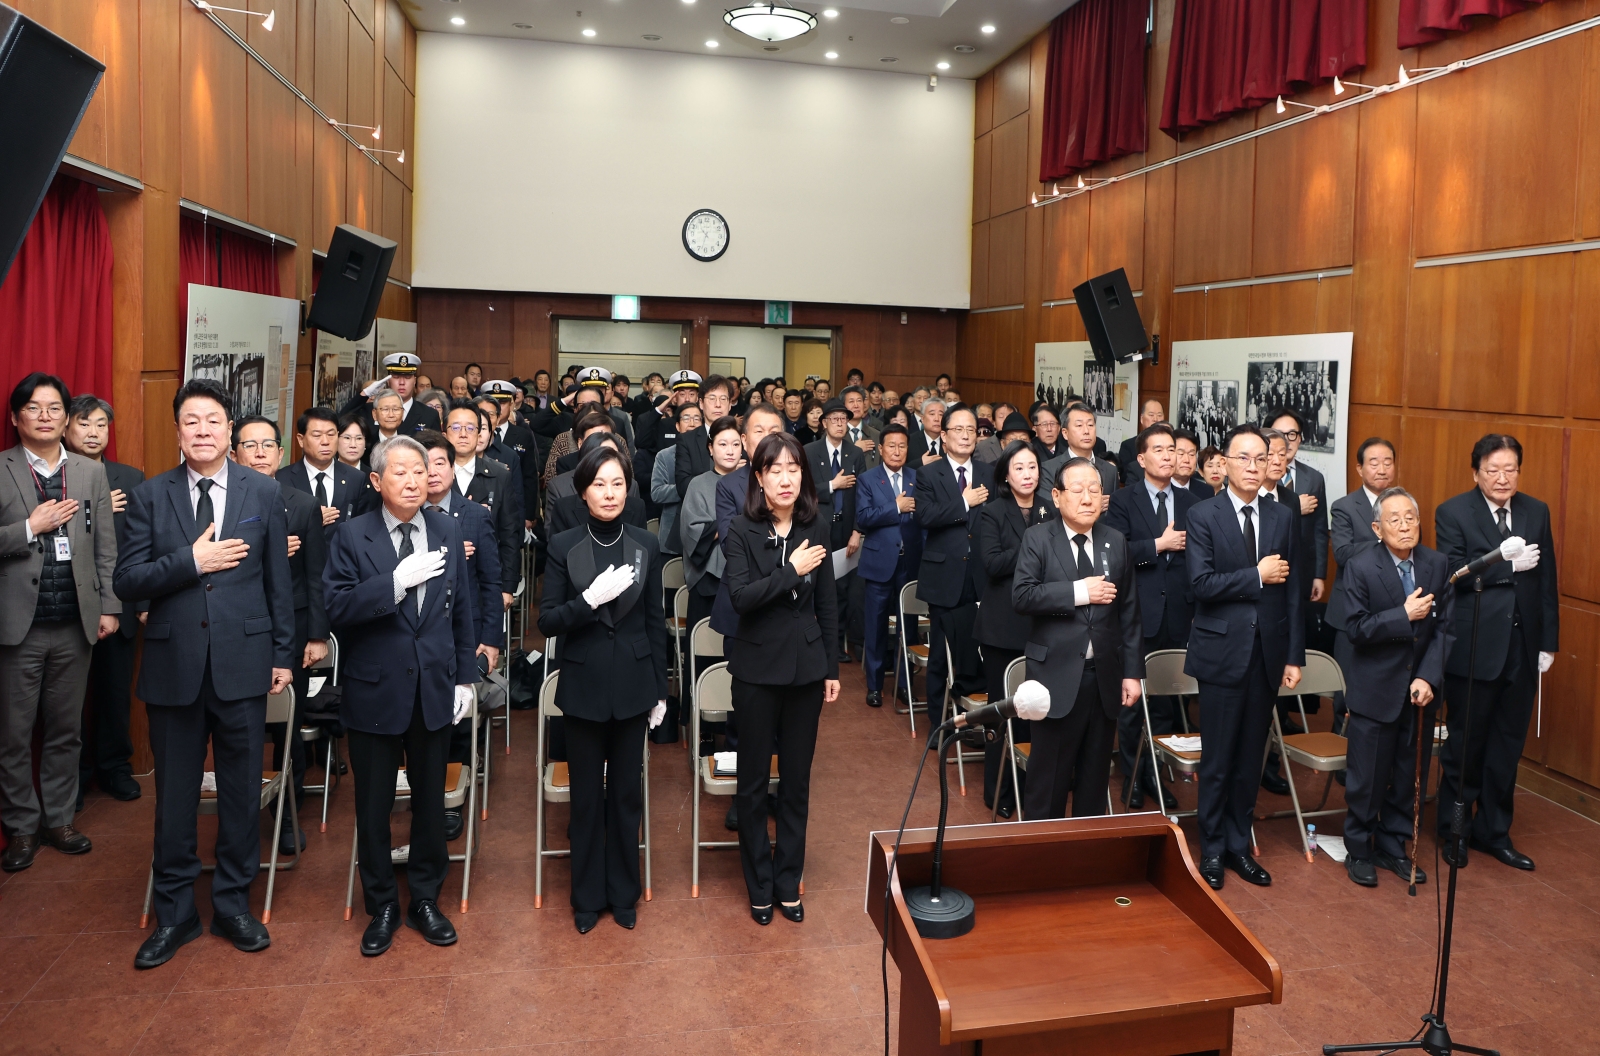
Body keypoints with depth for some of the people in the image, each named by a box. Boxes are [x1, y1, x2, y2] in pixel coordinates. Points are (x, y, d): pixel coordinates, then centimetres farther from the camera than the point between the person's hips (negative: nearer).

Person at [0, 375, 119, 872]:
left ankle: (58, 818, 25)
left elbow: (106, 547, 6)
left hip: (74, 625, 3)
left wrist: (109, 606, 3)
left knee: (66, 731, 12)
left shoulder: (92, 472, 8)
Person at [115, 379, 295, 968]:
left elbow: (278, 580, 4)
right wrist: (192, 561, -16)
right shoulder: (151, 496, 2)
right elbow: (127, 582, -3)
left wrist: (284, 654, 4)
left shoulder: (263, 492, 2)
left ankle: (233, 905, 25)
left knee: (241, 789, 9)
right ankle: (174, 913, 26)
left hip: (242, 662, 0)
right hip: (174, 664, 0)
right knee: (174, 793, 10)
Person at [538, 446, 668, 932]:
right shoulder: (563, 547, -4)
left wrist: (660, 689, 5)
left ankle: (624, 893, 27)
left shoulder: (646, 546, 1)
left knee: (626, 794, 11)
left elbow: (655, 622, 5)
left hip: (632, 685, 1)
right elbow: (547, 622, -6)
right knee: (587, 797, 10)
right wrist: (591, 598, -22)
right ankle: (588, 897, 26)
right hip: (583, 686, -1)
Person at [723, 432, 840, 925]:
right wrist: (791, 571, -23)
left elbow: (826, 604, 5)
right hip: (758, 667, -2)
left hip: (806, 666, 3)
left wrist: (832, 668, 6)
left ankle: (788, 881, 27)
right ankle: (759, 885, 25)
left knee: (797, 779, 12)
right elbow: (741, 597, -20)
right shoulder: (742, 530, -9)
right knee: (753, 781, 9)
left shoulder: (816, 527, 0)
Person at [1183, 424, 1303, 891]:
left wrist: (1294, 655, 4)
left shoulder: (1281, 517, 7)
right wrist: (1257, 576, -13)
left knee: (1251, 759, 12)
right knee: (1218, 760, 5)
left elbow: (1291, 589, 6)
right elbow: (1202, 584, -16)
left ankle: (1239, 845, 26)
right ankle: (1212, 849, 21)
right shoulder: (1203, 515, -5)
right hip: (1222, 652, -4)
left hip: (1267, 654, 4)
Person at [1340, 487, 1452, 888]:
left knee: (1409, 776, 12)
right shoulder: (1360, 566, -11)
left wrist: (1428, 678, -12)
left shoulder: (1436, 565, -1)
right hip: (1375, 689, -4)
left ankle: (1393, 847, 29)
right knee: (1367, 778, 5)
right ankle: (1359, 851, 22)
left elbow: (1445, 627, -2)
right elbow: (1357, 628, -15)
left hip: (1419, 689, 4)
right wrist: (1404, 616, -21)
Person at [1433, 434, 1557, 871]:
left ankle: (1493, 831, 26)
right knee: (1465, 743, 8)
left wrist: (1548, 641, 5)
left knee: (1507, 745, 12)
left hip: (1522, 648, 4)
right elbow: (1452, 573, -17)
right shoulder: (1453, 512, -6)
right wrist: (1509, 565, -20)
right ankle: (1453, 830, 24)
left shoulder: (1537, 512, 7)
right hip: (1473, 647, -4)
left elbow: (1547, 580, 7)